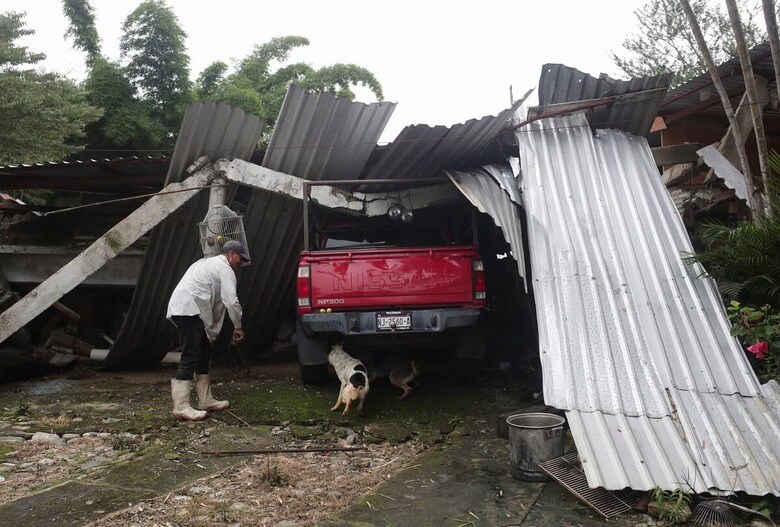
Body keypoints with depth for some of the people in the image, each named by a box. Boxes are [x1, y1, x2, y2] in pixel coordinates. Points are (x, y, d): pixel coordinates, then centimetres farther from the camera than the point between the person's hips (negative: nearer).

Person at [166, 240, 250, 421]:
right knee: (190, 357, -12)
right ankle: (181, 406, -13)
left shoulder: (208, 262, 28)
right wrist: (237, 327, -1)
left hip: (180, 308, 10)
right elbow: (231, 301, -11)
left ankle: (206, 401, 19)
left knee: (203, 353, 14)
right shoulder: (225, 268, -3)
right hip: (189, 310, -10)